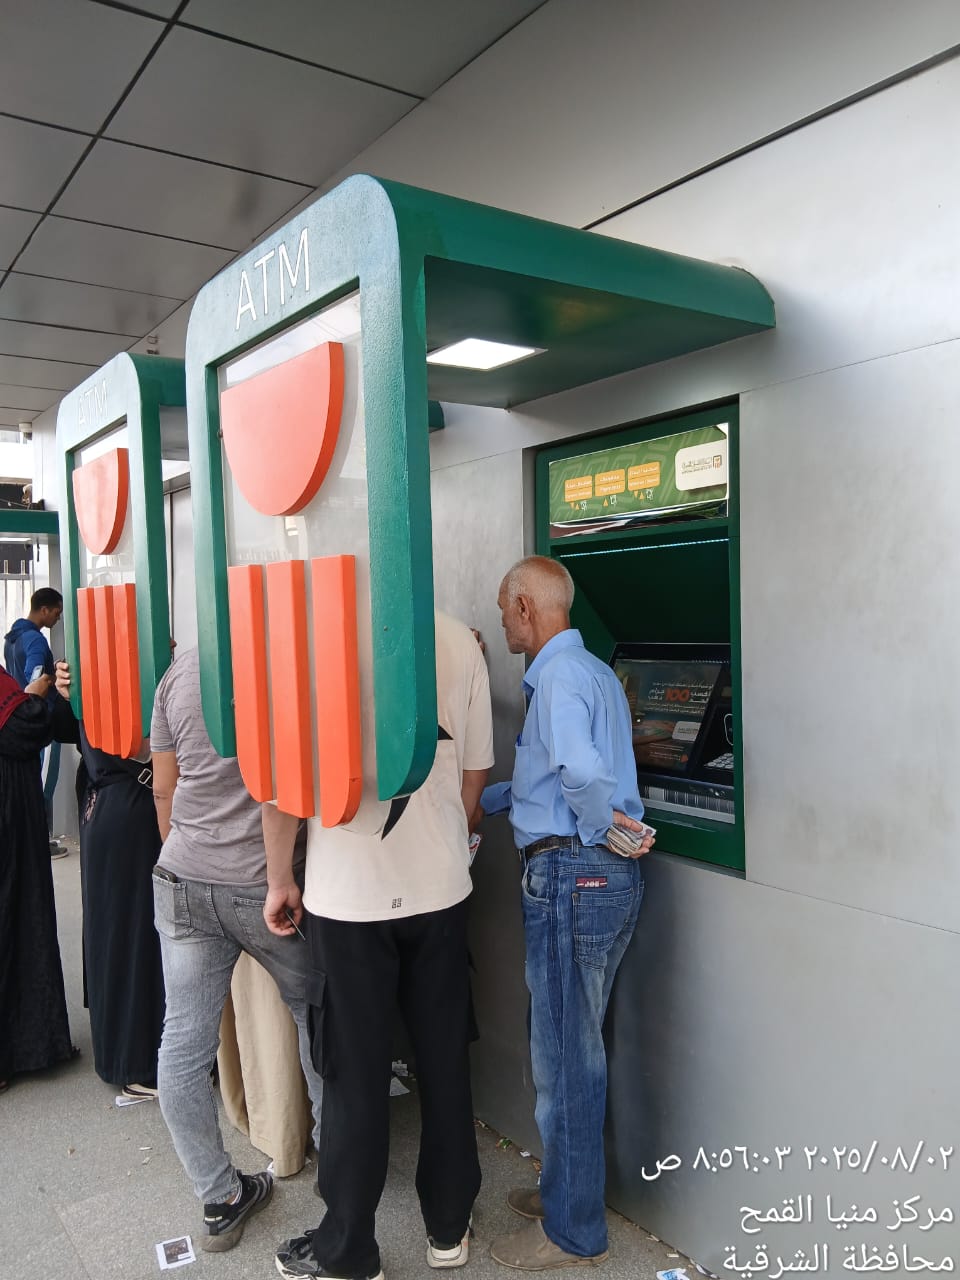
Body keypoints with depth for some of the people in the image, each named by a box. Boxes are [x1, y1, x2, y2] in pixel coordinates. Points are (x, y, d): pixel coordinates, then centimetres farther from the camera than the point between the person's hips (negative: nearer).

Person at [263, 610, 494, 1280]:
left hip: (347, 892, -3)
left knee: (356, 1072, 11)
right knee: (445, 1058, 17)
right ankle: (449, 1226, 36)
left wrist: (281, 879, 3)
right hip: (441, 888, 3)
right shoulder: (461, 641, -2)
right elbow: (475, 772, 5)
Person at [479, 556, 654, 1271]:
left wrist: (599, 824, -19)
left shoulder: (558, 674, -15)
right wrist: (481, 802, 27)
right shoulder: (595, 671, 17)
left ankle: (574, 1232, 20)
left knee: (565, 1057, 4)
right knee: (578, 1048, 21)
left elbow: (581, 767, -36)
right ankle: (567, 1190, 37)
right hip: (610, 875, 10)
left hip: (572, 875, -10)